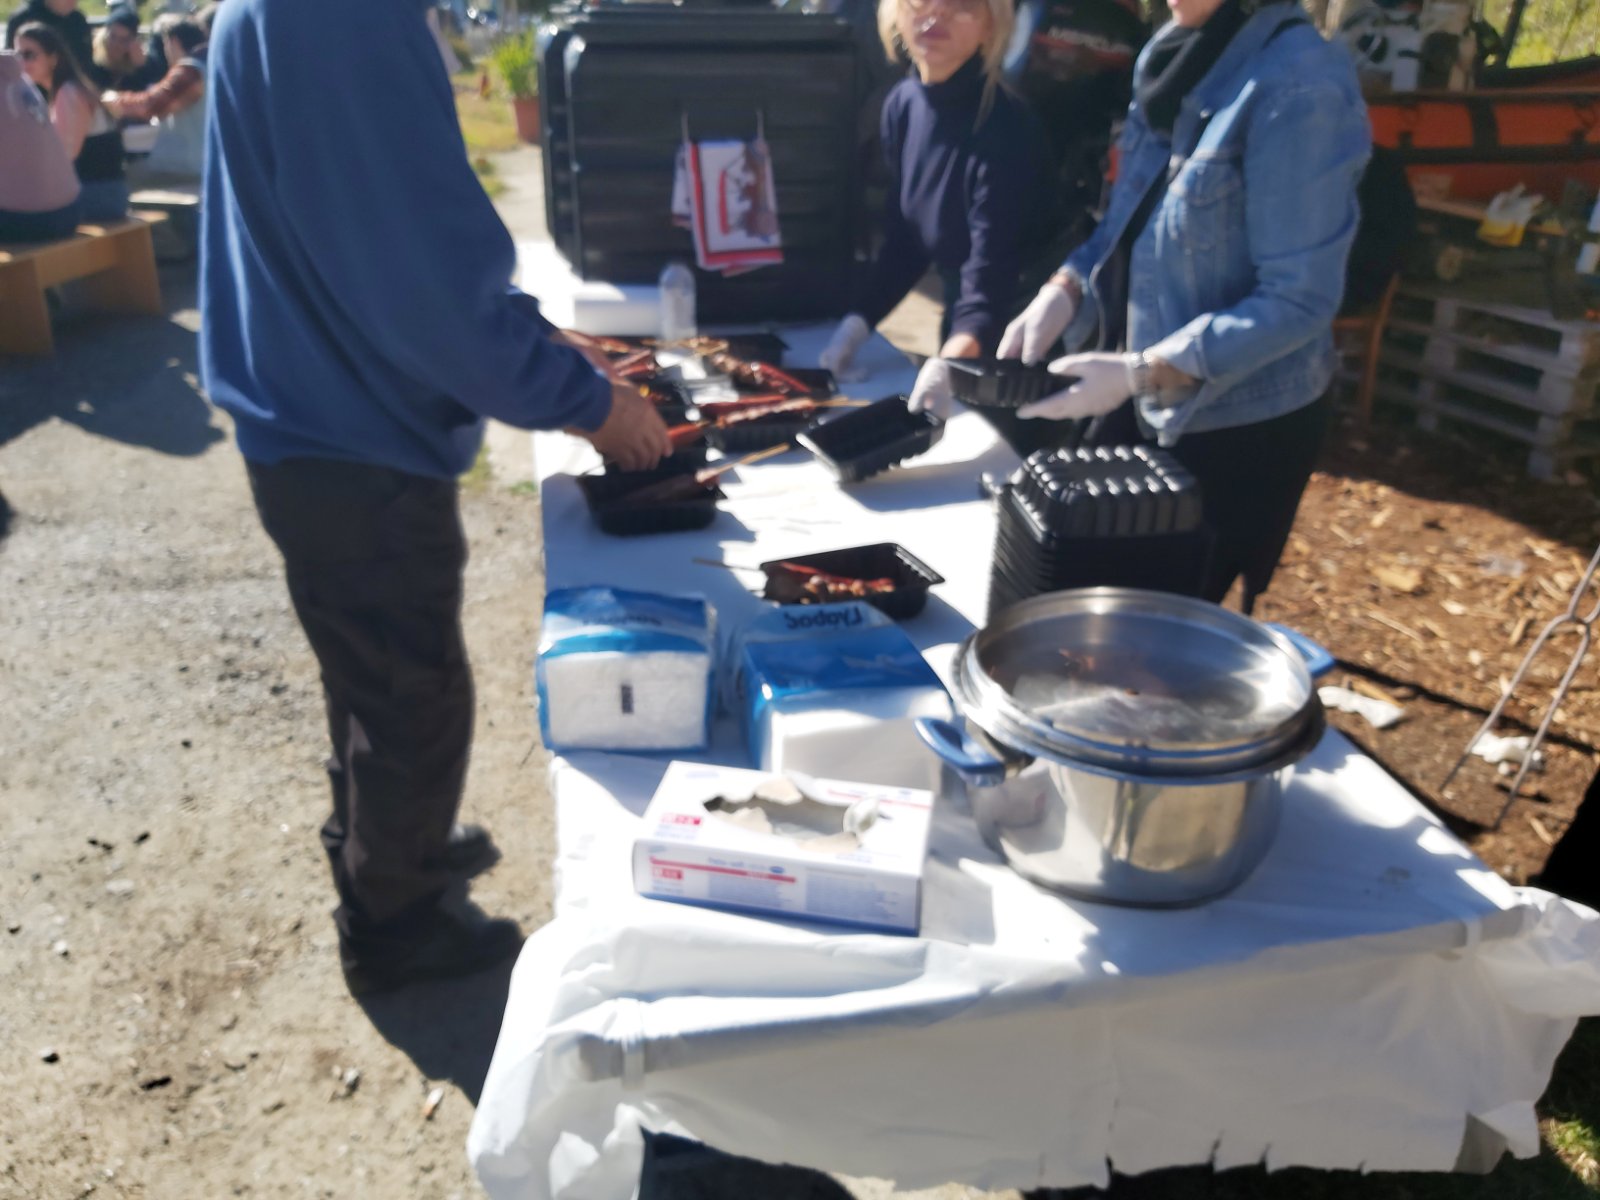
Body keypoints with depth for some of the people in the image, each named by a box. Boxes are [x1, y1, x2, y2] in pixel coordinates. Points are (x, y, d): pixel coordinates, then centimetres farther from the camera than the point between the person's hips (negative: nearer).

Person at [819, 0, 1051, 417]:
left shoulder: (1004, 126, -26)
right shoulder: (903, 103, -4)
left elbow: (992, 274, -33)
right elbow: (902, 235, 4)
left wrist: (952, 361, -51)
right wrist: (859, 320, -5)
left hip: (1010, 344, -7)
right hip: (957, 316, 7)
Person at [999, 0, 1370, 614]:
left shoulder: (1299, 87, -21)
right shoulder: (1171, 53, 2)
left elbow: (1299, 300, -22)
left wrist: (1142, 374, -27)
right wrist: (1065, 289, -7)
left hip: (1241, 425, -7)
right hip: (1147, 403, 7)